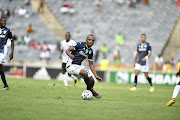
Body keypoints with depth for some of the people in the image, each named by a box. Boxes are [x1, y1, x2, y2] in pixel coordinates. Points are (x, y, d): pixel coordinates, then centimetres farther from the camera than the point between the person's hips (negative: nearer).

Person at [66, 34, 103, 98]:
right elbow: (67, 50, -19)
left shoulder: (90, 51, 3)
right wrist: (70, 55, -42)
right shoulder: (80, 45, -17)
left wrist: (96, 76, 3)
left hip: (79, 65, 8)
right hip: (71, 66, -7)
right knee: (85, 73, -32)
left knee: (92, 80, -1)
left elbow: (91, 64, 9)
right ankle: (91, 90, -14)